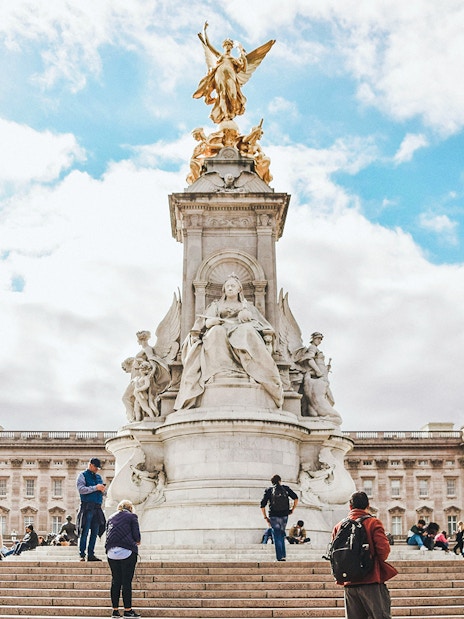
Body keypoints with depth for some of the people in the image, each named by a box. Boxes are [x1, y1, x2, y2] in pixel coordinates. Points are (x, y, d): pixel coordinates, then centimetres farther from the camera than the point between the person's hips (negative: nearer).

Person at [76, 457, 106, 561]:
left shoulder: (98, 477, 22)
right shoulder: (82, 476, 2)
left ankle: (91, 554, 10)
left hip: (97, 507, 6)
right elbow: (81, 489, -11)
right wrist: (95, 488, -15)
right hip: (87, 507, -6)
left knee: (95, 532, 5)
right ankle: (82, 555, -4)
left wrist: (103, 489, 3)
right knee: (85, 531, -6)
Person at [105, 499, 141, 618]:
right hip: (127, 551, -5)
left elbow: (108, 534, 19)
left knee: (115, 581, 8)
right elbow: (136, 535, 0)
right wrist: (137, 542, 19)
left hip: (111, 552, 5)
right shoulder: (131, 516, 4)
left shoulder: (110, 518, 20)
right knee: (126, 581, -3)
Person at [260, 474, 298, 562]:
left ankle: (280, 557, -4)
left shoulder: (269, 490, 3)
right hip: (284, 515, 2)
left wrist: (265, 517, 7)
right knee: (282, 535, 18)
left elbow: (262, 505, 0)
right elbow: (296, 498, 3)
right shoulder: (286, 488, 7)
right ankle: (283, 555, 13)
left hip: (274, 516, -2)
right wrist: (293, 509, 11)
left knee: (277, 536, 2)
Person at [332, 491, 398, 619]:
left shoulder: (338, 526, 8)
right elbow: (383, 549, -13)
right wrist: (379, 561, 7)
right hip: (371, 581, -4)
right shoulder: (373, 523, -5)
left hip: (349, 584, 5)